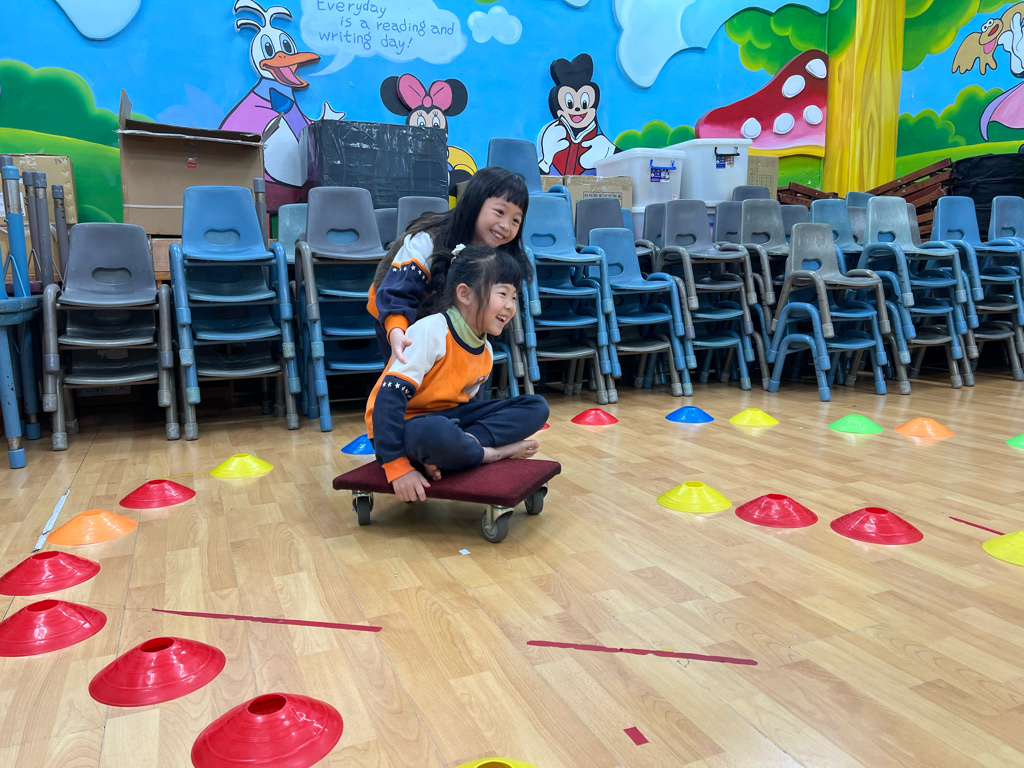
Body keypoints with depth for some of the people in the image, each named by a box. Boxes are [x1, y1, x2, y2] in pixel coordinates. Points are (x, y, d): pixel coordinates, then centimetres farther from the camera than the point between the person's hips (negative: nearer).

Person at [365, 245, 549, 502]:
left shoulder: (485, 351, 2)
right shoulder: (431, 331, -23)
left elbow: (464, 403, 12)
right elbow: (390, 397, -27)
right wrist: (398, 467, -30)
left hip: (447, 417, 8)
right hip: (404, 425, -8)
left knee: (535, 406, -1)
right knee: (437, 433, -45)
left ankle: (472, 441, -22)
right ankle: (490, 452, -15)